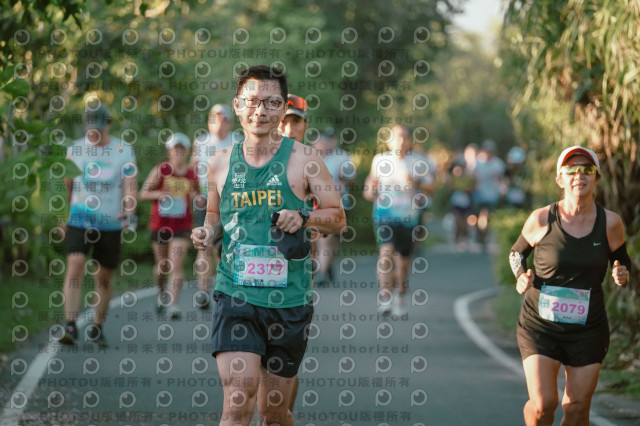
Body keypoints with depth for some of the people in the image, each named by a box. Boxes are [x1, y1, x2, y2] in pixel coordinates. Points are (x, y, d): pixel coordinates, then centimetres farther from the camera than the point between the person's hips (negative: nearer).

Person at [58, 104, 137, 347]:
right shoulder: (75, 149, 4)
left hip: (110, 223, 0)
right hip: (79, 219, 0)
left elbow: (130, 184, -5)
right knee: (75, 268, -19)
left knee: (104, 279, 6)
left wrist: (129, 211, -22)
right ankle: (70, 327, -20)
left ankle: (97, 328, 22)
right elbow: (66, 184, 14)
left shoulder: (124, 151, 0)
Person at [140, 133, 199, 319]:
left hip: (182, 226, 0)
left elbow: (197, 194, 17)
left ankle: (173, 305, -16)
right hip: (160, 225, 0)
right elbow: (143, 193, -1)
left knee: (177, 265, -13)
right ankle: (161, 292, 43)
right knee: (162, 265, 12)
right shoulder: (161, 171, -4)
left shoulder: (192, 175, 1)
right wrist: (159, 194, -19)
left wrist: (197, 197, -6)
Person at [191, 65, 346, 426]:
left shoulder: (303, 159, 0)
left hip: (289, 299, 0)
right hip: (235, 295, 0)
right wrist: (207, 232, 2)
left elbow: (338, 217, 5)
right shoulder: (221, 162, 8)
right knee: (239, 391, -20)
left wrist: (303, 218, -14)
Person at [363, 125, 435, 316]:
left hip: (409, 216, 1)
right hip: (385, 212, -1)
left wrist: (416, 183, -15)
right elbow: (372, 178, 20)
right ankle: (384, 298, -23)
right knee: (386, 251, -21)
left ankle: (400, 294, 31)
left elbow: (431, 187, 4)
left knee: (403, 258, 8)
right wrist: (370, 191, 0)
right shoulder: (380, 160, 4)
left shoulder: (418, 162, 2)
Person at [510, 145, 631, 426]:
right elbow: (517, 252, 10)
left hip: (588, 331, 2)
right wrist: (521, 277, -10)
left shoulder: (610, 223, -4)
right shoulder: (541, 220, -7)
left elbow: (622, 260, 13)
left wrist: (622, 275, -11)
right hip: (540, 326, -2)